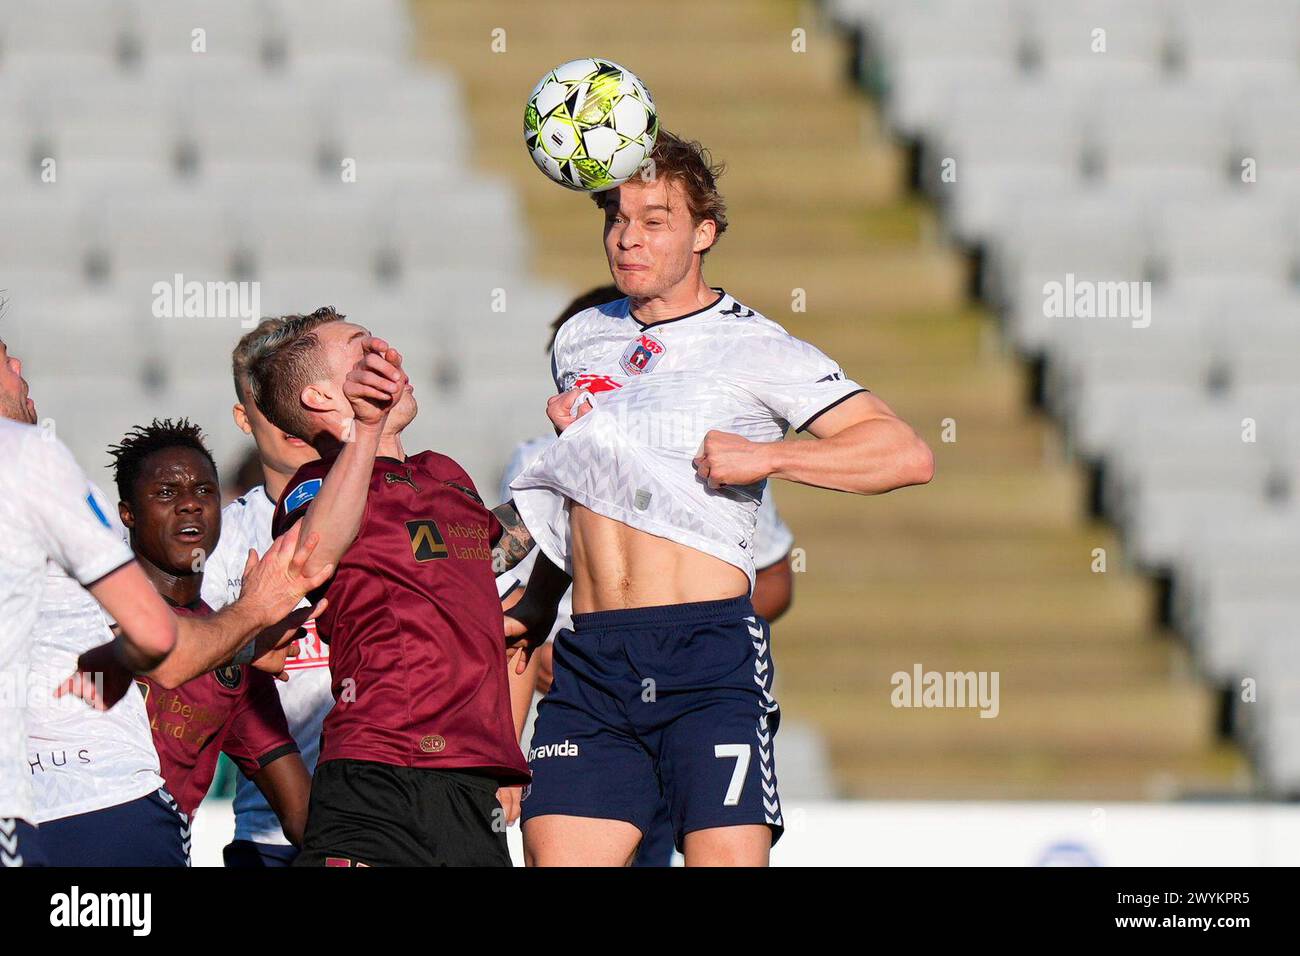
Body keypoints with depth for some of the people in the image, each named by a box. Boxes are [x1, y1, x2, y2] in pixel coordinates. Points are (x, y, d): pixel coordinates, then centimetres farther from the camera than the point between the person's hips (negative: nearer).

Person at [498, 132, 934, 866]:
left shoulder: (756, 349, 2)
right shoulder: (580, 341, 19)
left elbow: (907, 455, -6)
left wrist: (766, 457, -12)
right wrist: (533, 612, 25)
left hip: (708, 648, -5)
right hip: (591, 660, 5)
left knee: (726, 855, -15)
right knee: (556, 856, -6)